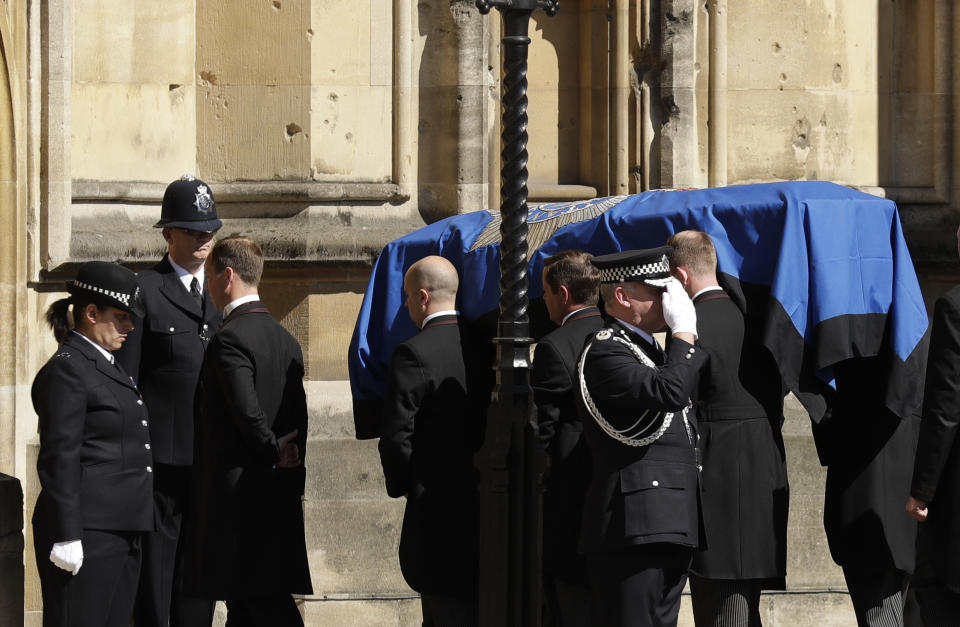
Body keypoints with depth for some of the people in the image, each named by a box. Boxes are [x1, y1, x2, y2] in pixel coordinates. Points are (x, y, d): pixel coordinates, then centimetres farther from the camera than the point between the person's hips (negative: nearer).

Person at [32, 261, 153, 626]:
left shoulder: (108, 366, 19)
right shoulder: (66, 369, -11)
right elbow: (59, 459, -16)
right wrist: (66, 538, -20)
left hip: (122, 529, 10)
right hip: (88, 534, -10)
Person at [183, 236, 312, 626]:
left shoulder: (230, 338, -14)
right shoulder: (285, 340, 13)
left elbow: (247, 411, -22)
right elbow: (298, 418, 13)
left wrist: (273, 453, -7)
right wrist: (287, 461, 12)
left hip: (238, 496, -9)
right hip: (279, 499, 9)